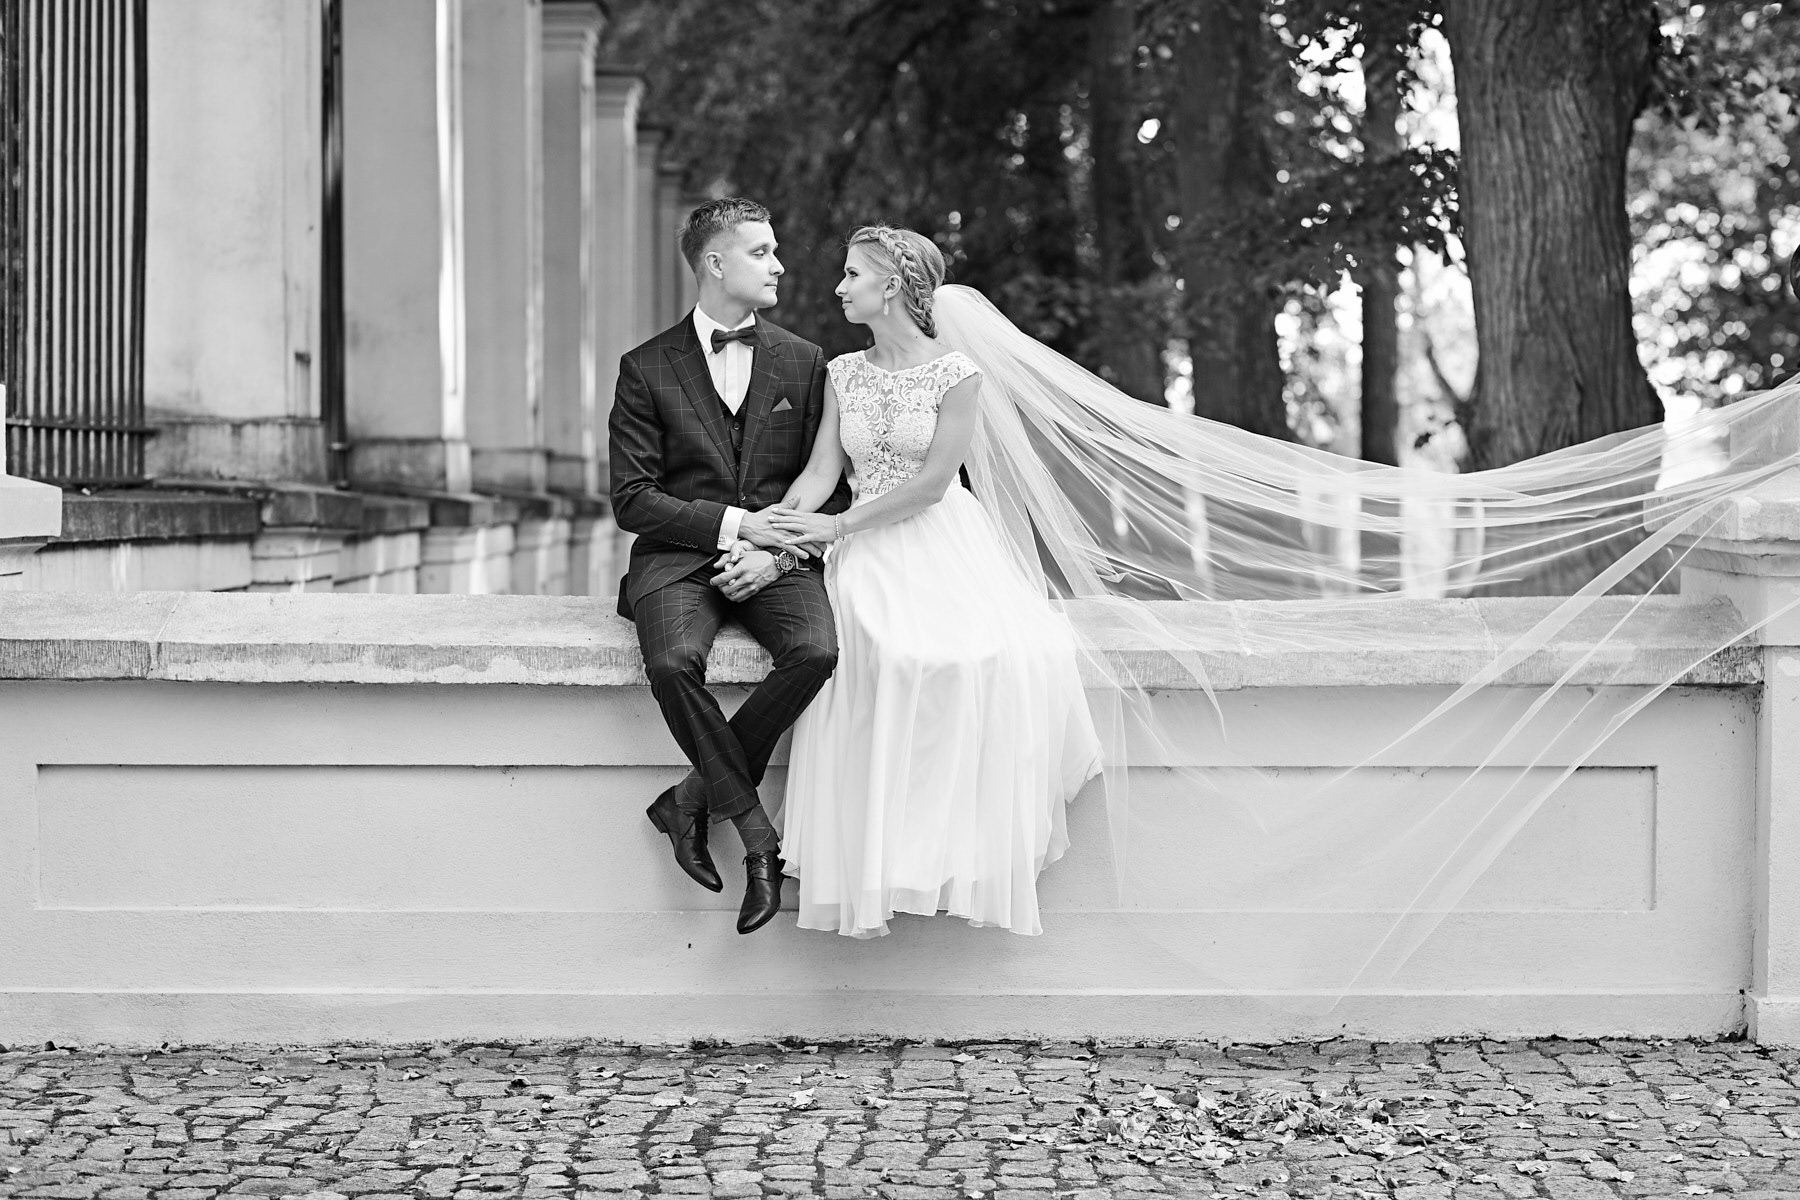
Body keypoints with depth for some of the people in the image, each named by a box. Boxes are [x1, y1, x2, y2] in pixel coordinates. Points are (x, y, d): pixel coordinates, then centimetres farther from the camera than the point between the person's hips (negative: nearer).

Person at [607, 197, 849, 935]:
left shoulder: (803, 363, 11)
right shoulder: (648, 368, 4)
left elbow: (833, 487, 10)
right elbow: (632, 499, -2)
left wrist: (780, 553, -9)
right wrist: (733, 524, -13)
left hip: (779, 557, 2)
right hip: (680, 556, -2)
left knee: (816, 650, -30)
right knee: (672, 662, -33)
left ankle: (696, 796, -14)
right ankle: (758, 833, -17)